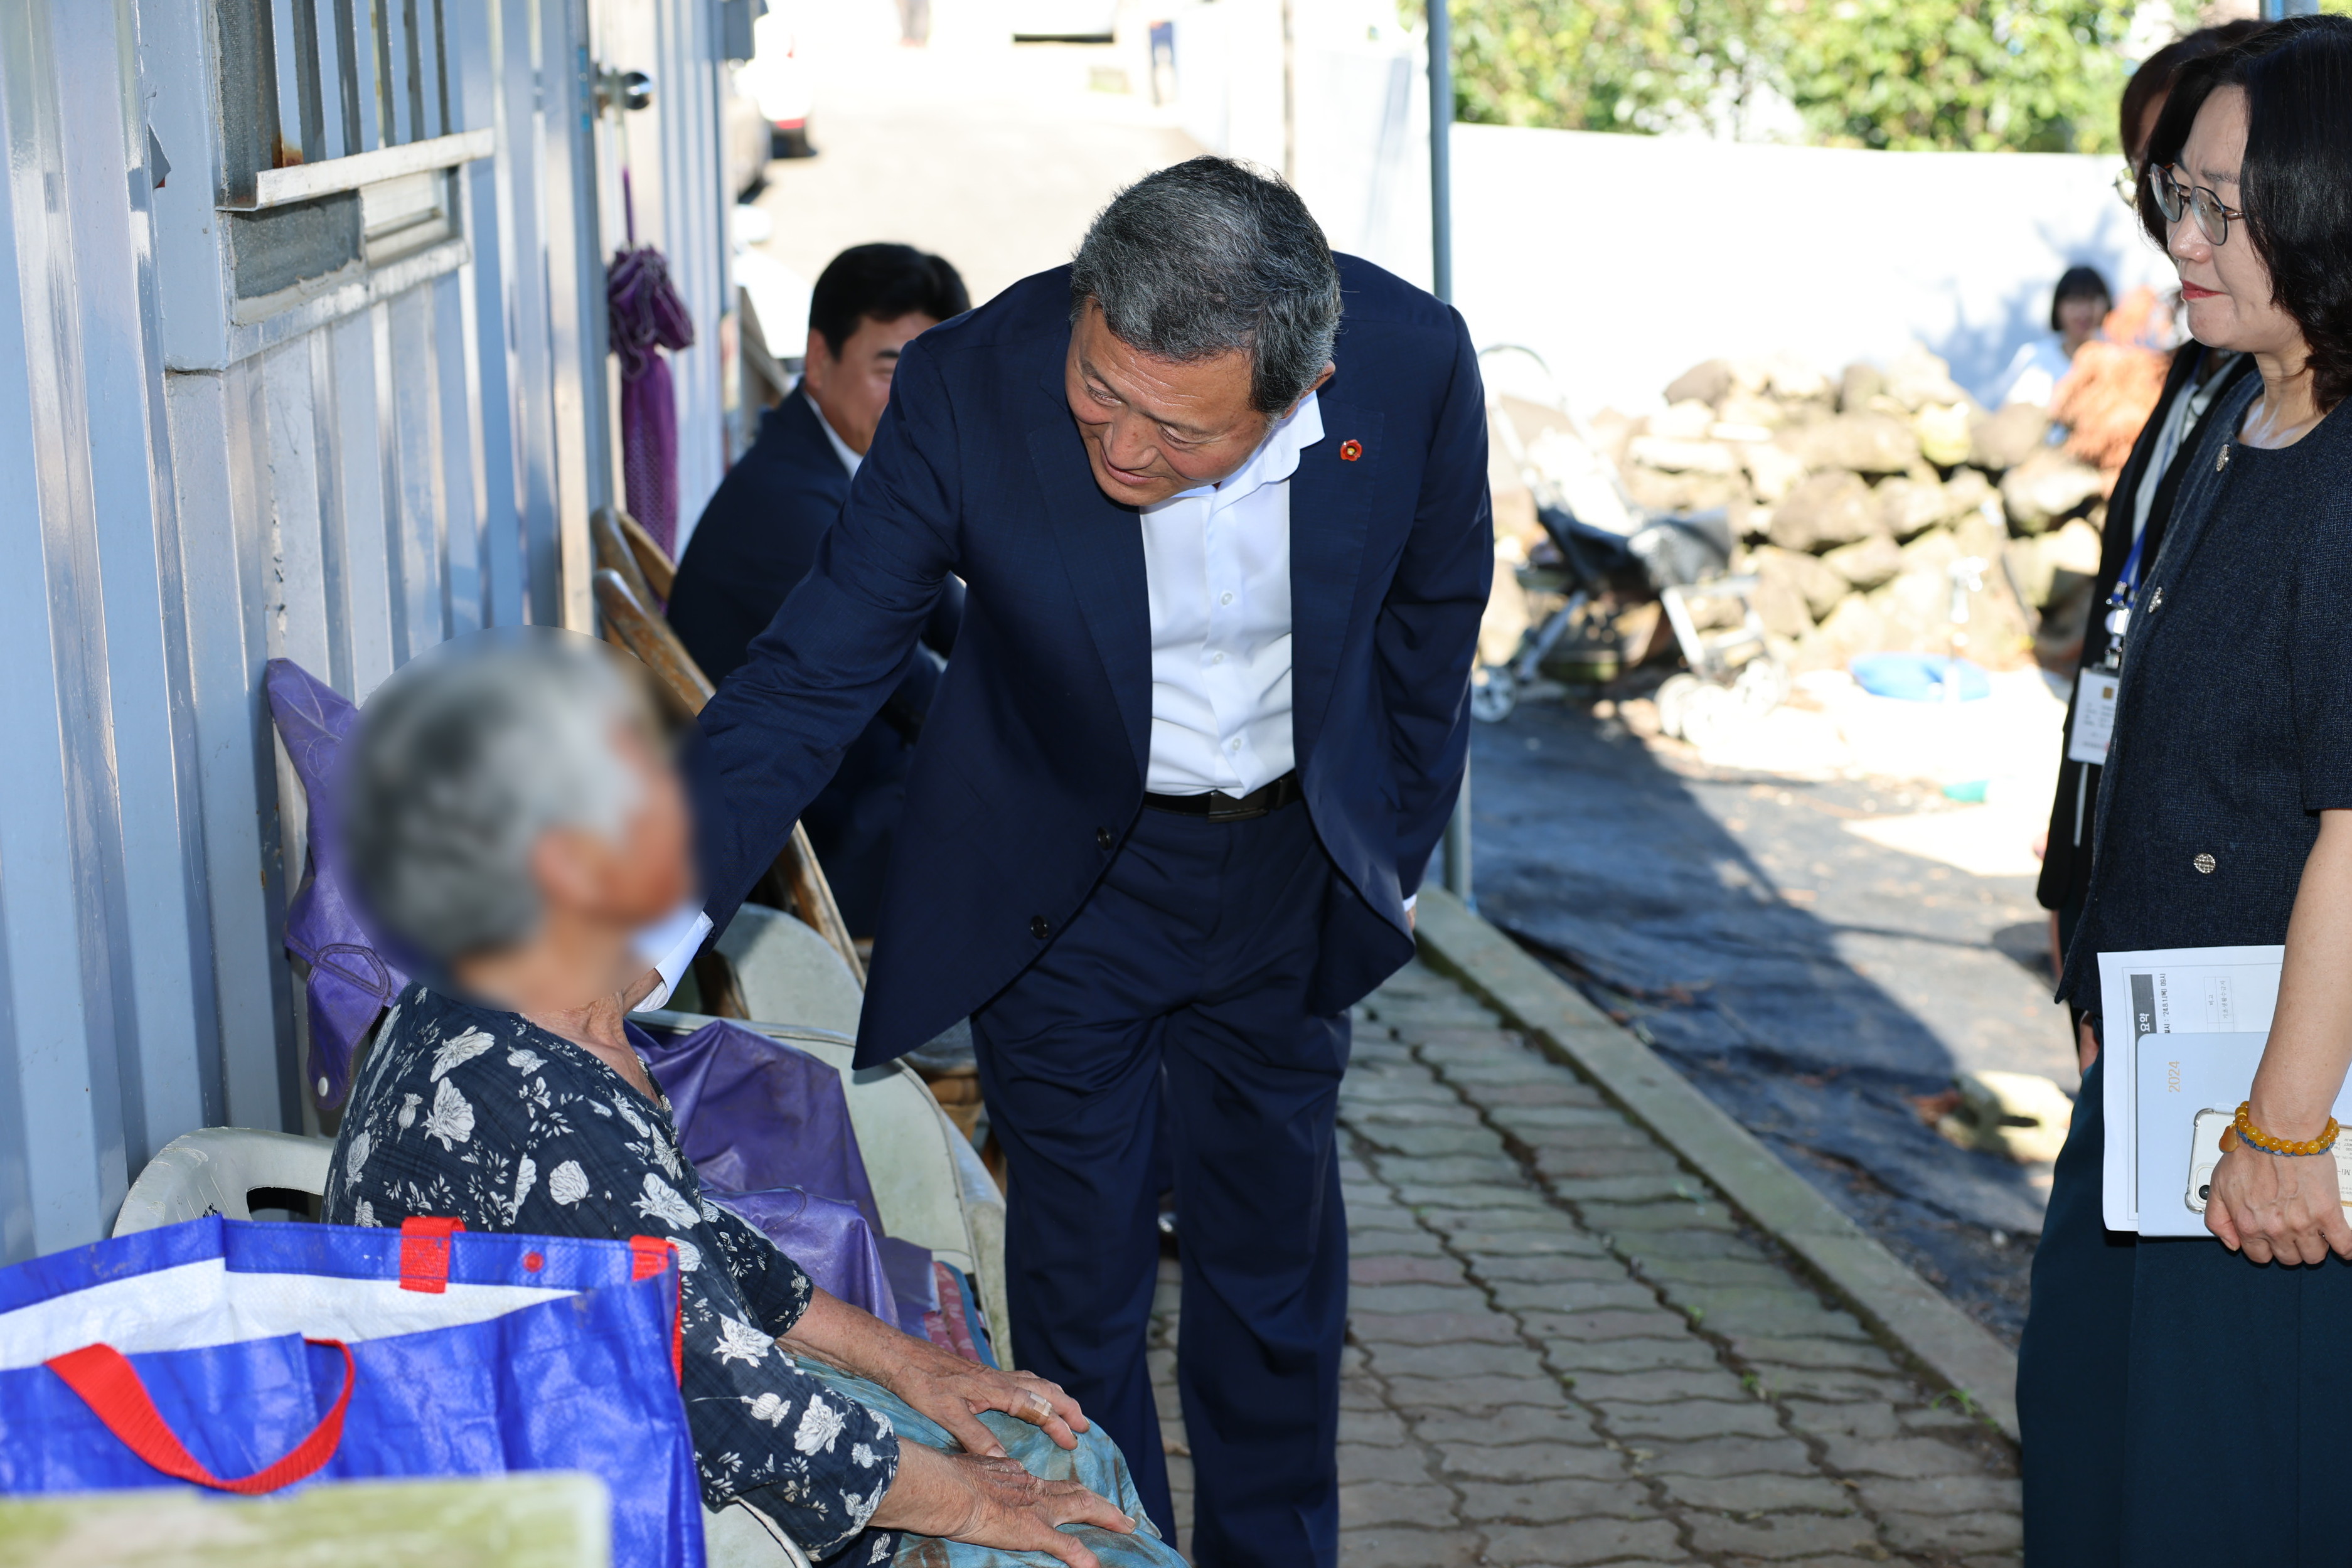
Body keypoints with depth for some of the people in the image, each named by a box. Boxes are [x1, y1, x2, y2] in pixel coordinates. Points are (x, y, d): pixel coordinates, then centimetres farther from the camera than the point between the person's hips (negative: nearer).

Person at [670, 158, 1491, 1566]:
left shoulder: (1415, 361, -24)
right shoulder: (969, 388, -29)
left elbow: (1432, 615, -3)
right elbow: (813, 676, -23)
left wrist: (1393, 851, 7)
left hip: (1291, 869, 2)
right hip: (1061, 875, -2)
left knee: (1276, 1251, 18)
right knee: (1082, 1267, 6)